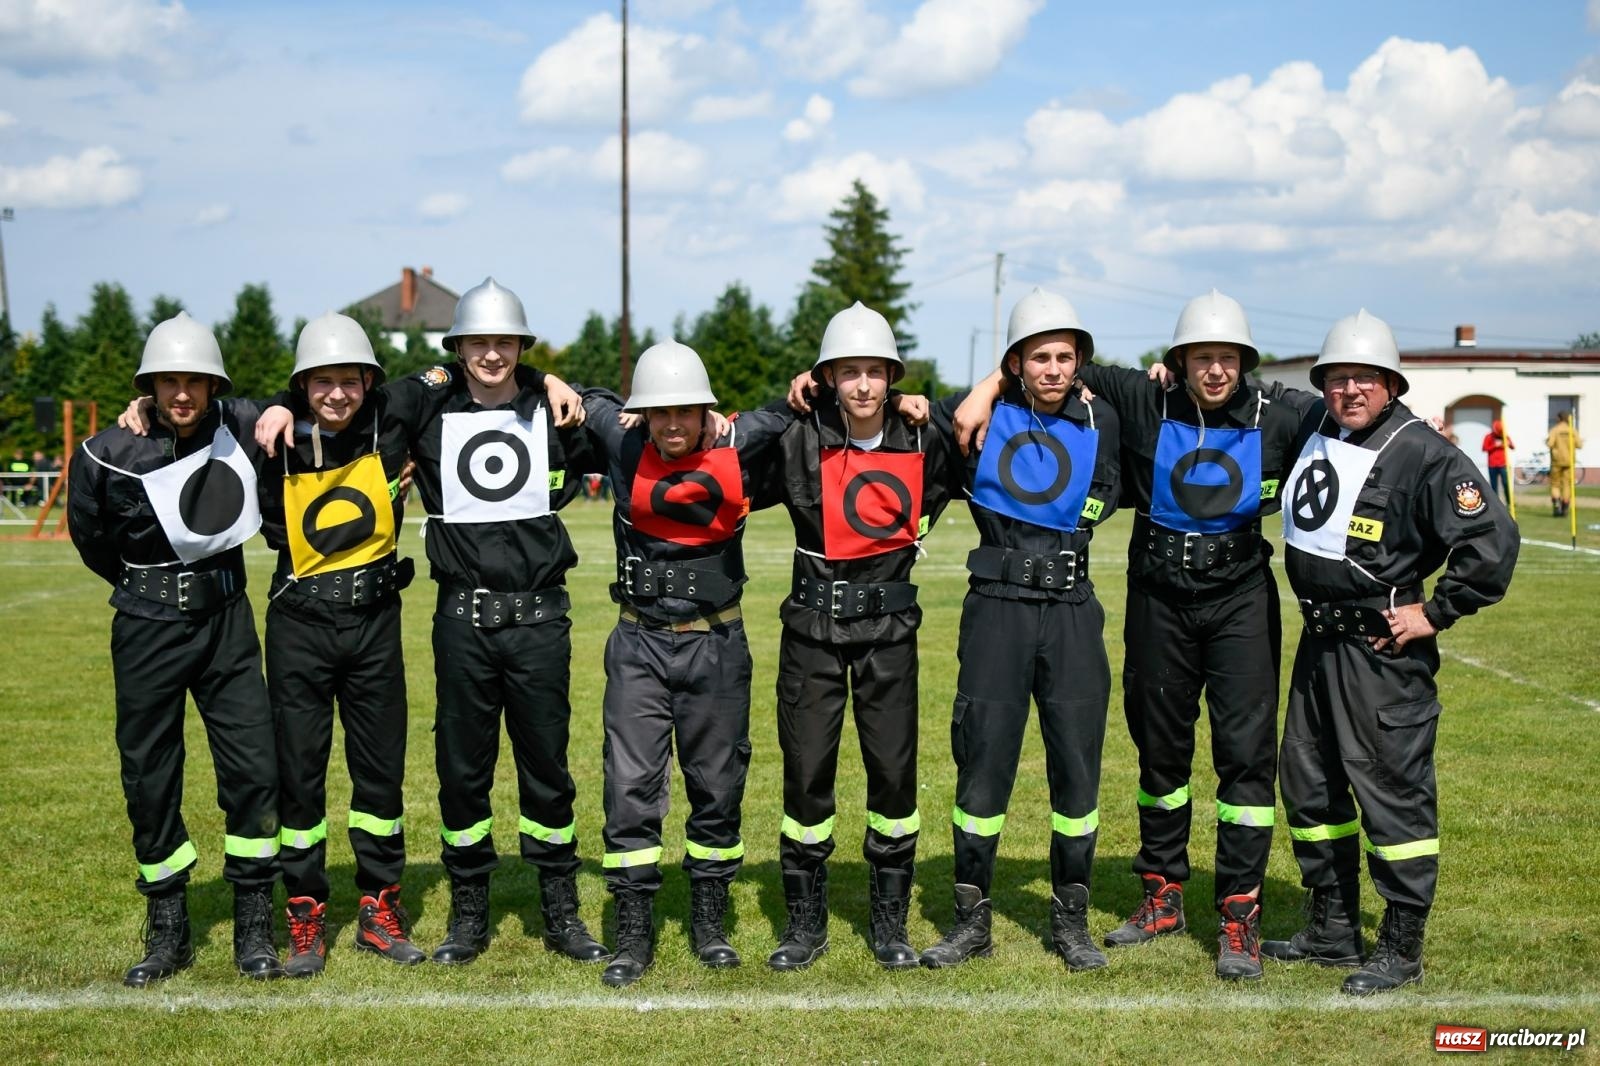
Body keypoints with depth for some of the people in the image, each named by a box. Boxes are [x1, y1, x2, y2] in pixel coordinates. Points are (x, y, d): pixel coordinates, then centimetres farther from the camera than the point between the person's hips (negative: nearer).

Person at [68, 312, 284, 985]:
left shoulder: (240, 428, -7)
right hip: (148, 630, -1)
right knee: (149, 782, 5)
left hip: (227, 620, 2)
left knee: (254, 769, -2)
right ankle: (168, 933, 20)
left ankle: (254, 929, 11)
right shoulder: (110, 456, -13)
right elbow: (90, 538, 5)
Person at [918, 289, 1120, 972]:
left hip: (1072, 612, 1)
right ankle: (971, 920, 14)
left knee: (1077, 767, 5)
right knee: (983, 763, 2)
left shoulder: (1099, 421, 4)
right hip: (996, 608, -1)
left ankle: (1071, 920, 19)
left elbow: (1100, 505, 14)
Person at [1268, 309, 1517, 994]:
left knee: (1394, 790, -3)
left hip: (1383, 648, -8)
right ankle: (1333, 931, 28)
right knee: (1308, 783, 15)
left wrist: (1437, 612, -13)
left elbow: (1492, 539, -17)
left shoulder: (1422, 454, -15)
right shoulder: (1310, 425, 6)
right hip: (1318, 638, 8)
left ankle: (1401, 949, 8)